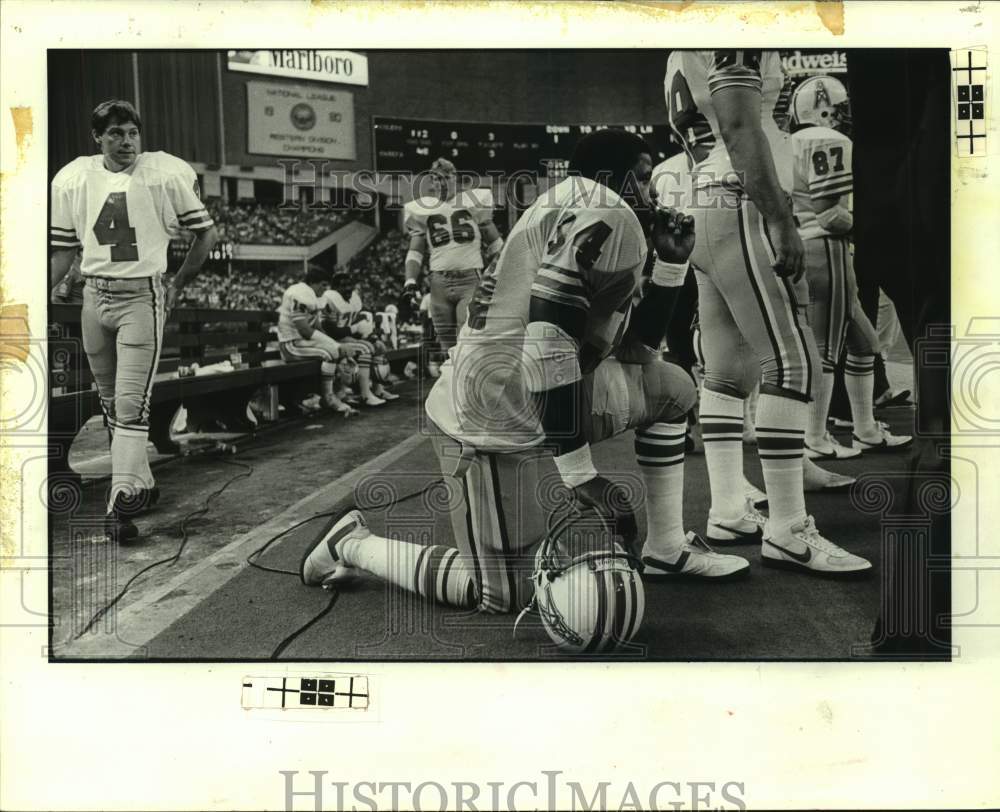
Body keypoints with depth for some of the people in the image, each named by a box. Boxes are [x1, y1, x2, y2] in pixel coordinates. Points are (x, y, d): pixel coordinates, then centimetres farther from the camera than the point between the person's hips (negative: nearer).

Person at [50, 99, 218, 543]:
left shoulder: (166, 175, -6)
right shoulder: (72, 179, 6)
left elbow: (206, 233, 3)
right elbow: (62, 250, 12)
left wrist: (176, 285, 4)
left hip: (142, 296, -5)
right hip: (94, 296, 5)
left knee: (131, 404, -10)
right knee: (110, 403, 13)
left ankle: (121, 503, -9)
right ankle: (140, 484, 29)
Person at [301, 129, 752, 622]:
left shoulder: (574, 215, 20)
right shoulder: (602, 213, -11)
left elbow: (635, 347, 26)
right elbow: (549, 348, -23)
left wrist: (672, 263, 18)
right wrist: (582, 476, -20)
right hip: (492, 417, -11)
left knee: (670, 388, 16)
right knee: (506, 596, -2)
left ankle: (667, 550, 22)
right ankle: (353, 545, 14)